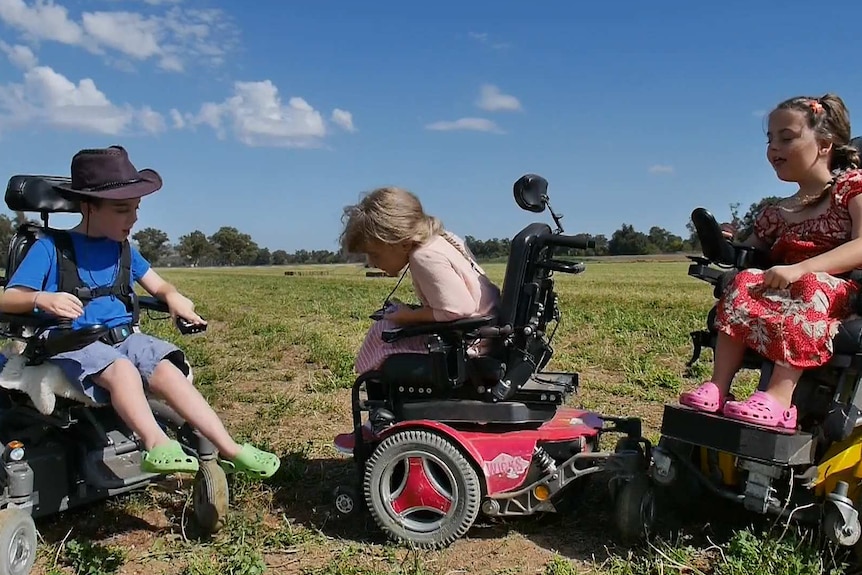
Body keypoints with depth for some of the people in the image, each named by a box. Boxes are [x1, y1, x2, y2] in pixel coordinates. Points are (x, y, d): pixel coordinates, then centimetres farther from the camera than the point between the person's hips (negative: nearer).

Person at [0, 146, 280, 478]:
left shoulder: (123, 250, 13)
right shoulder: (51, 247, -3)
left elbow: (158, 286, 20)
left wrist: (174, 298, -5)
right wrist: (43, 299, -31)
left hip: (124, 336, 4)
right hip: (73, 341, -4)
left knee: (167, 371, -24)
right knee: (121, 368, -36)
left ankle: (228, 448, -29)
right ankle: (156, 445, -48)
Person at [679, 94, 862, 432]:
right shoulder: (777, 214, 21)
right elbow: (752, 255, 20)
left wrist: (799, 269, -27)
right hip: (783, 290, 5)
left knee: (808, 287, -37)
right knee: (744, 283, -24)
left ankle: (780, 397, -46)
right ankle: (718, 387, -33)